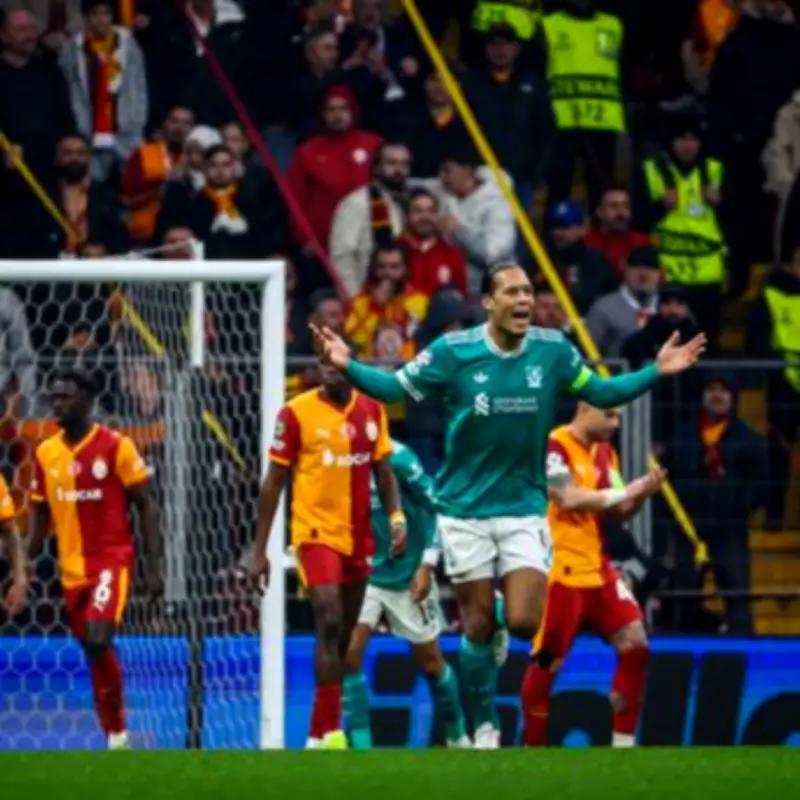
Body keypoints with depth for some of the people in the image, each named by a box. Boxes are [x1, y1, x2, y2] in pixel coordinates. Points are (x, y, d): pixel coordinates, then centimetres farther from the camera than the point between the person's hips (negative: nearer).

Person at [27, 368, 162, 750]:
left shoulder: (115, 446, -8)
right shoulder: (46, 453, 6)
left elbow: (147, 506, -4)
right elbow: (39, 514, 15)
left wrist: (153, 567, -9)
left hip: (111, 559, -6)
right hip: (72, 567, 6)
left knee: (98, 640, -23)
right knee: (93, 650, 11)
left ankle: (118, 733, -10)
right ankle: (115, 736, 21)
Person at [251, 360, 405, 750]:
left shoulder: (372, 410, 6)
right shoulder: (297, 413, -6)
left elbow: (383, 471, 14)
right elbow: (273, 482, -1)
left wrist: (396, 516, -5)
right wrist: (259, 549, -2)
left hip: (357, 538, 5)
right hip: (315, 532, -5)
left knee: (343, 637, 10)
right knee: (330, 622, -20)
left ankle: (318, 734, 20)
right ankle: (331, 731, -21)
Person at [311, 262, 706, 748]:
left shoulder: (553, 350, -3)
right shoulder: (453, 351, -9)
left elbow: (602, 394, 9)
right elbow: (395, 388, -1)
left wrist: (656, 372, -1)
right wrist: (348, 366, -17)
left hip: (524, 509, 1)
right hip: (465, 510, -1)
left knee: (524, 623, -12)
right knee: (478, 625, 2)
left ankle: (502, 609, 24)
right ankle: (485, 723, 19)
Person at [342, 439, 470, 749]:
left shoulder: (396, 458, -18)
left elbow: (436, 507, -11)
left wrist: (426, 566, -15)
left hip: (408, 575, -3)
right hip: (363, 574, 3)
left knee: (430, 661, 12)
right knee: (349, 651, -17)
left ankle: (457, 736, 34)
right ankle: (360, 744, -11)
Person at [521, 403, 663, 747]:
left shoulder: (605, 453, 13)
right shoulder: (554, 447, -13)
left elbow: (618, 510, 14)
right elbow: (569, 499, -24)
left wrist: (641, 493, -6)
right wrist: (625, 491, -19)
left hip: (598, 569, 8)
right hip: (561, 572, -8)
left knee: (635, 645, -2)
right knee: (547, 663, -3)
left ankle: (622, 747, 2)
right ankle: (532, 752, 10)